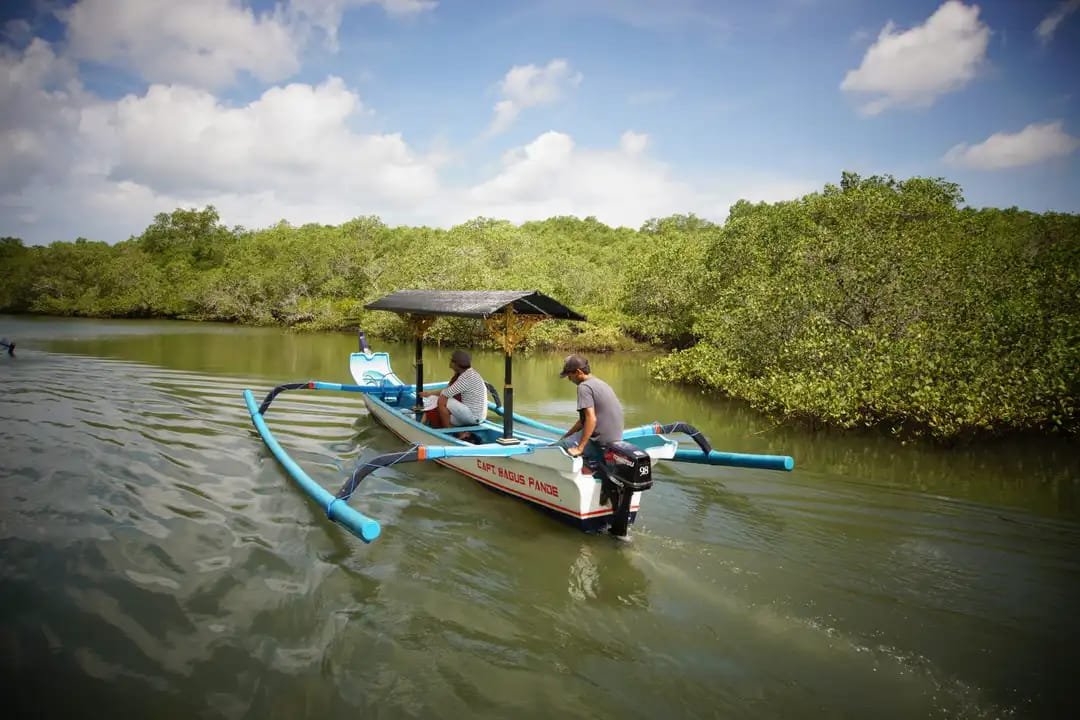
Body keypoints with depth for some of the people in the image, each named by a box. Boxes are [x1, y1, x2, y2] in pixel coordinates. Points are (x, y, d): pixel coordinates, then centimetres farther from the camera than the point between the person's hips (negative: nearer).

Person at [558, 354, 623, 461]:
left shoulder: (584, 387, -14)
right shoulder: (599, 383, 15)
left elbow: (591, 419, -24)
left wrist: (579, 448, -22)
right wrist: (567, 435, 22)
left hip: (600, 444, -9)